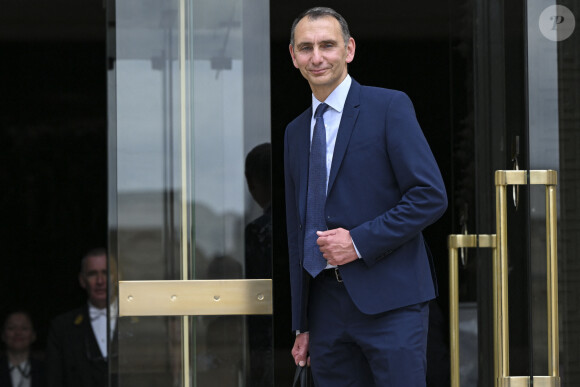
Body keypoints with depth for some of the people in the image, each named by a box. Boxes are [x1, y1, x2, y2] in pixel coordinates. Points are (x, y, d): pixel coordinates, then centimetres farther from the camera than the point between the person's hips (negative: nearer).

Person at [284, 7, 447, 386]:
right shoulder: (296, 131, 17)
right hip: (325, 303, 6)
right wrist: (301, 324, 16)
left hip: (389, 301, -5)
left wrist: (360, 241, -15)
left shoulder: (390, 106, -2)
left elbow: (431, 196, -9)